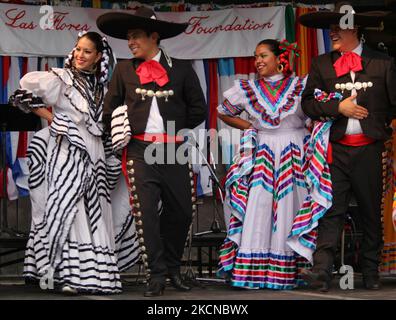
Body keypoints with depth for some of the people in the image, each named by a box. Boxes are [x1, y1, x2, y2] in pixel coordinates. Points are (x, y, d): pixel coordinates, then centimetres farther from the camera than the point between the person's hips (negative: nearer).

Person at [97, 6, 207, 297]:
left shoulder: (181, 69, 4)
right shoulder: (124, 71, 7)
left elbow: (199, 110, 7)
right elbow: (110, 111, 14)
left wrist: (175, 128, 5)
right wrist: (125, 132, 7)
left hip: (174, 151, 0)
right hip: (141, 151, 0)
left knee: (181, 211, 3)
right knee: (146, 212, -7)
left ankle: (172, 268, 22)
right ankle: (156, 275, -1)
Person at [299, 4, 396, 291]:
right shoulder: (321, 64, 9)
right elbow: (308, 103, 3)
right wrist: (338, 108, -9)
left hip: (369, 149, 0)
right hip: (336, 149, 0)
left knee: (372, 211, 7)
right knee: (332, 210, -8)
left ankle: (371, 273, 15)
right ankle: (322, 271, -16)